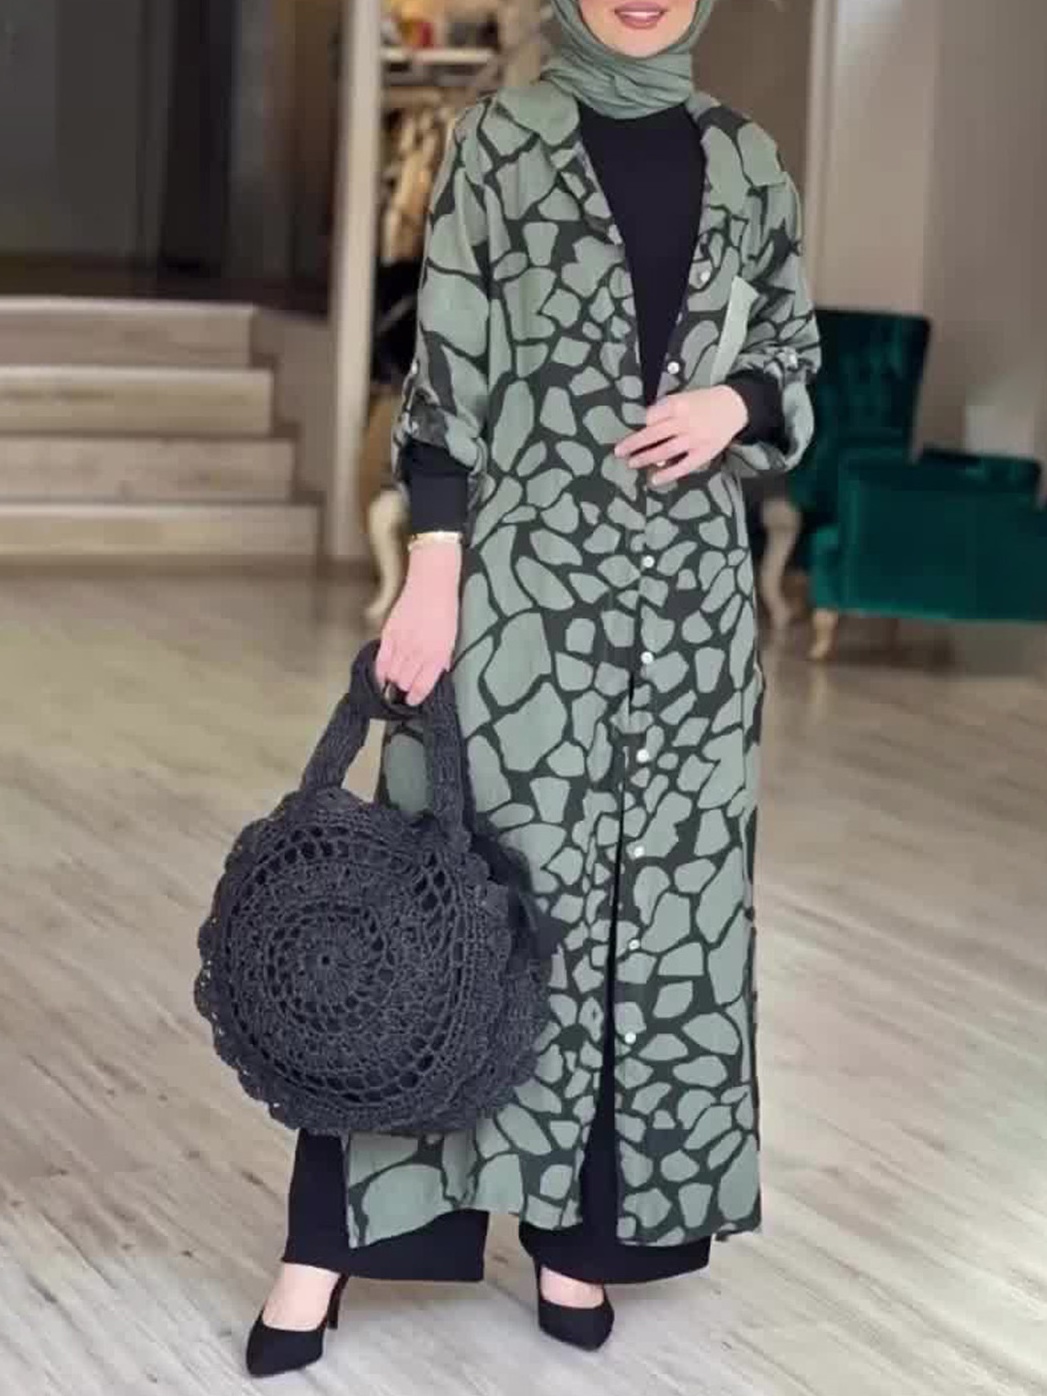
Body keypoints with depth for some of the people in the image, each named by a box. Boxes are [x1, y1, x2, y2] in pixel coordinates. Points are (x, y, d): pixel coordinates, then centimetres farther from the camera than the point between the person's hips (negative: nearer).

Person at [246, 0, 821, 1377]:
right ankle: (336, 1232, 3)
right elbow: (450, 369, -5)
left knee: (660, 888, 5)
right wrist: (431, 574, -13)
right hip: (526, 569, -4)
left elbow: (798, 358, 16)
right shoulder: (503, 138, -1)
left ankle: (585, 1227, 17)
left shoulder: (745, 158, 9)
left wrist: (735, 404, -7)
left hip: (688, 583, 4)